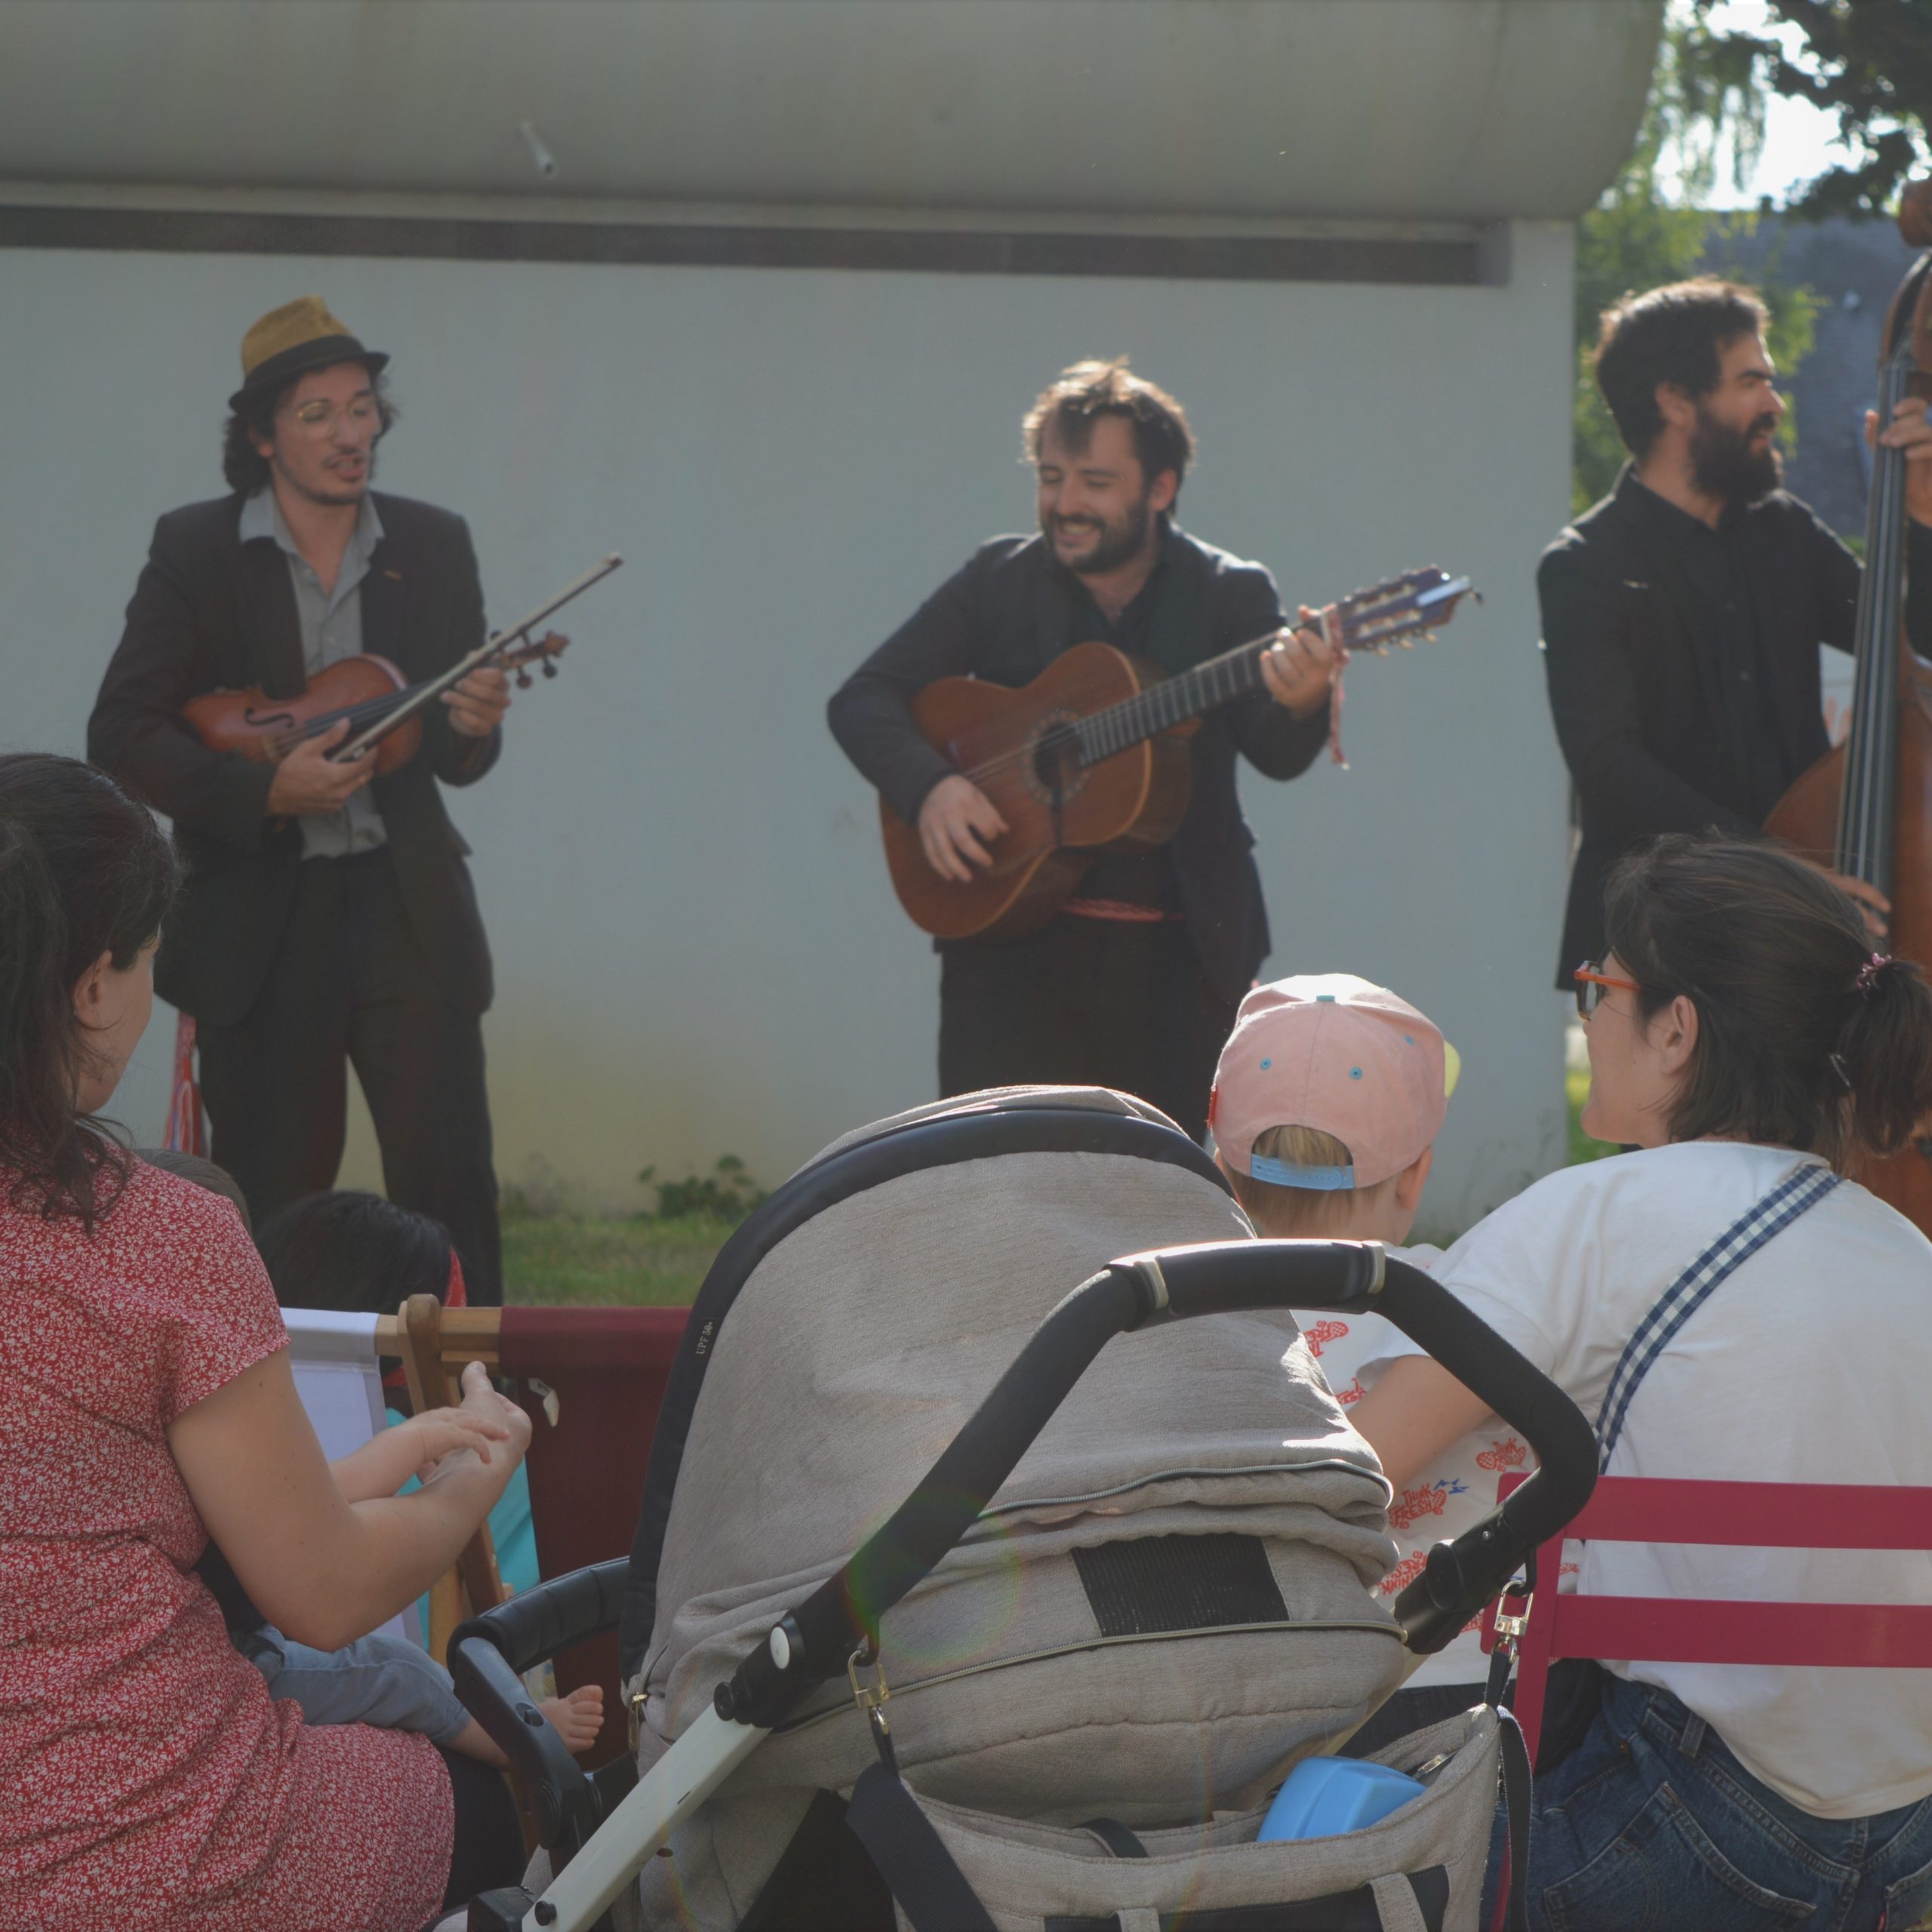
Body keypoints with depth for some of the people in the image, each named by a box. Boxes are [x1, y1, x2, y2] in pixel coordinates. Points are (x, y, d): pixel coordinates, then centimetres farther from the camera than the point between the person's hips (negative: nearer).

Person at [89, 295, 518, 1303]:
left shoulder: (432, 546, 7)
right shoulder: (195, 551, -1)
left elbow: (452, 762, 13)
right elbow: (119, 737, -5)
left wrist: (470, 728, -12)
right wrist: (267, 788, -18)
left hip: (409, 906, 2)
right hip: (261, 924, -2)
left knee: (450, 1180, -4)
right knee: (270, 1199, 3)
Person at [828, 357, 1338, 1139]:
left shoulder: (1228, 596, 1)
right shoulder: (999, 582, 5)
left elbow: (1278, 756, -12)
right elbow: (862, 700, 5)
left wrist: (1299, 704, -36)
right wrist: (930, 786, -14)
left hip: (1175, 955, 0)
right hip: (1013, 941, 0)